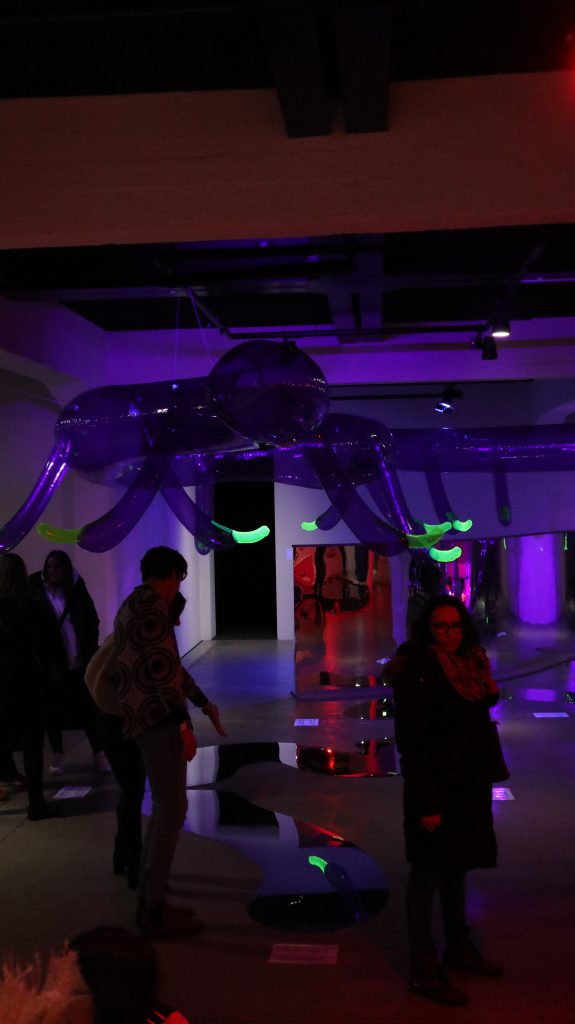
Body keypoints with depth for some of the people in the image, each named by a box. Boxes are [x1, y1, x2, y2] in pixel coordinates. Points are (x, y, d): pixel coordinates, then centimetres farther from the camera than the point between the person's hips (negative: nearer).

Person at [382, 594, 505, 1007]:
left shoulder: (470, 661, 3)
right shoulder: (417, 670, -19)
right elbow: (410, 742, -21)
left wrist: (489, 692, -1)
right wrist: (427, 803, -22)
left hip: (469, 785, 7)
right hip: (436, 786, -7)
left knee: (457, 866, 21)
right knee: (429, 873, 4)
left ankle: (460, 948, 38)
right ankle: (424, 970, 17)